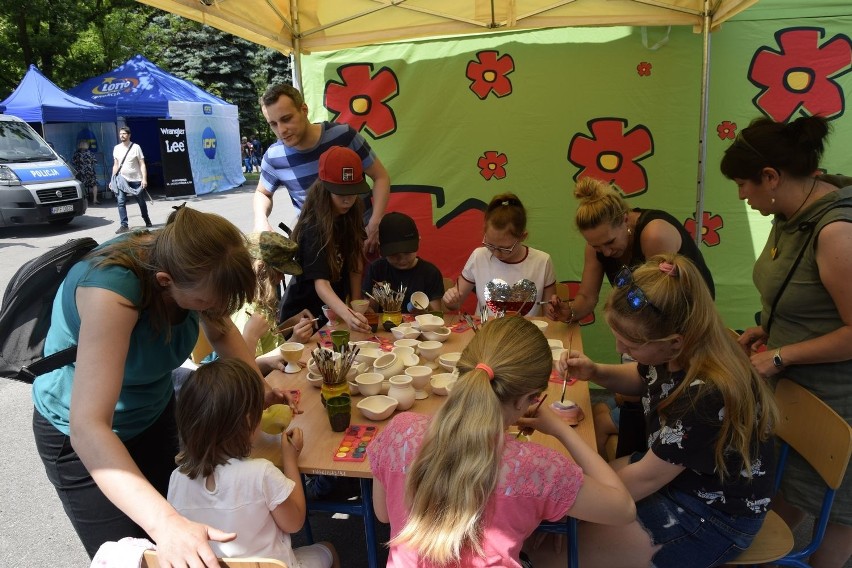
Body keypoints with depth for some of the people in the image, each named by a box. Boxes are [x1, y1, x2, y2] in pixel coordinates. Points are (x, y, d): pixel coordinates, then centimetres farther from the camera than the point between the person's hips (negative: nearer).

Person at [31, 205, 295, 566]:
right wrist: (165, 523, -54)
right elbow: (88, 427, -45)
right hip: (82, 435, -5)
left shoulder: (188, 260, -21)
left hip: (154, 412, 5)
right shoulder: (112, 288, -39)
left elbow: (222, 332, -1)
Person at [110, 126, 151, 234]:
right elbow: (116, 165, 13)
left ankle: (147, 221, 31)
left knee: (141, 202, 10)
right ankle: (124, 225, -10)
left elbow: (142, 164, -8)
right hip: (122, 180, 3)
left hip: (136, 180, -3)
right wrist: (112, 180, 8)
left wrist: (144, 179, -18)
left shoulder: (136, 147, -5)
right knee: (121, 202, -10)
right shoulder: (117, 148, 8)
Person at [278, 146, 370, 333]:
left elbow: (356, 260, -2)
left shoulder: (351, 216, -7)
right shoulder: (313, 229, -28)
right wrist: (347, 315, -53)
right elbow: (321, 283, -37)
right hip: (302, 315, -6)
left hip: (332, 311, 6)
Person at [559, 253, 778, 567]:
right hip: (669, 468, 8)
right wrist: (596, 372, -8)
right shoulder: (678, 351, -13)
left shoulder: (707, 396, -36)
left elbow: (645, 479, -25)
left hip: (714, 518, -8)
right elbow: (642, 379, 12)